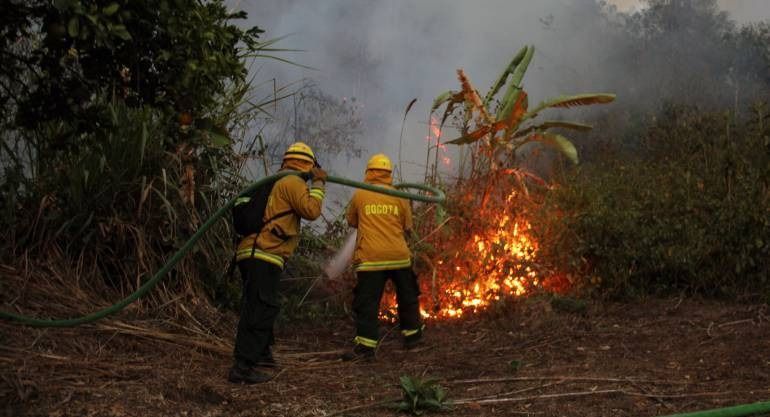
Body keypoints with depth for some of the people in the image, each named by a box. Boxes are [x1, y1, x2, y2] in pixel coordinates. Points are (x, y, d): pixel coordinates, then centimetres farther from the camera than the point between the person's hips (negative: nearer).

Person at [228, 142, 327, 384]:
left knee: (257, 307, 23)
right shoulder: (293, 183, -5)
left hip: (251, 253, 10)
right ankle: (242, 368, -15)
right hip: (264, 257, -10)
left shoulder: (275, 182, 24)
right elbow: (311, 210, -14)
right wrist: (318, 183, -4)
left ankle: (261, 353, 38)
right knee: (261, 309, -12)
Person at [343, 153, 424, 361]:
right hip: (399, 257, 2)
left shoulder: (359, 195, 1)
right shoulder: (400, 198, 5)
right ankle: (411, 334, 32)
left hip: (370, 258, -2)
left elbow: (351, 222, 14)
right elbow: (408, 226, 11)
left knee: (367, 303, -1)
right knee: (407, 297, 20)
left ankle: (365, 346, -7)